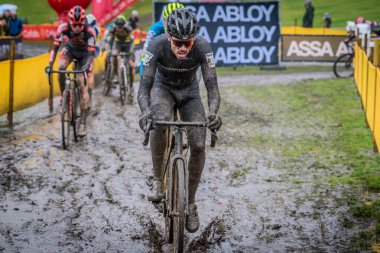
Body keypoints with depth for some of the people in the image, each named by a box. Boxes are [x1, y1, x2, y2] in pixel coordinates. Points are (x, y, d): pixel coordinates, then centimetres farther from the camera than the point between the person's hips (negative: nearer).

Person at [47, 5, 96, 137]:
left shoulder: (89, 31, -34)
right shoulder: (64, 27, -30)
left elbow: (91, 52, -36)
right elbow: (55, 47, -29)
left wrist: (87, 65, -54)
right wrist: (50, 64, -40)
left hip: (84, 53, -2)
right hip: (70, 49, 2)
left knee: (83, 87, -12)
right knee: (60, 68, -32)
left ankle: (83, 123, -9)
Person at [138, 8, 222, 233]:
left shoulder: (202, 47, -32)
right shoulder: (157, 45, -33)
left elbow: (212, 87, -32)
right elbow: (144, 86, -34)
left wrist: (213, 113, -51)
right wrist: (146, 112, -54)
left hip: (189, 92, 1)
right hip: (163, 87, -1)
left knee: (198, 145, -15)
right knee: (160, 120, -36)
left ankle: (191, 203, 5)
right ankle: (158, 180, -15)